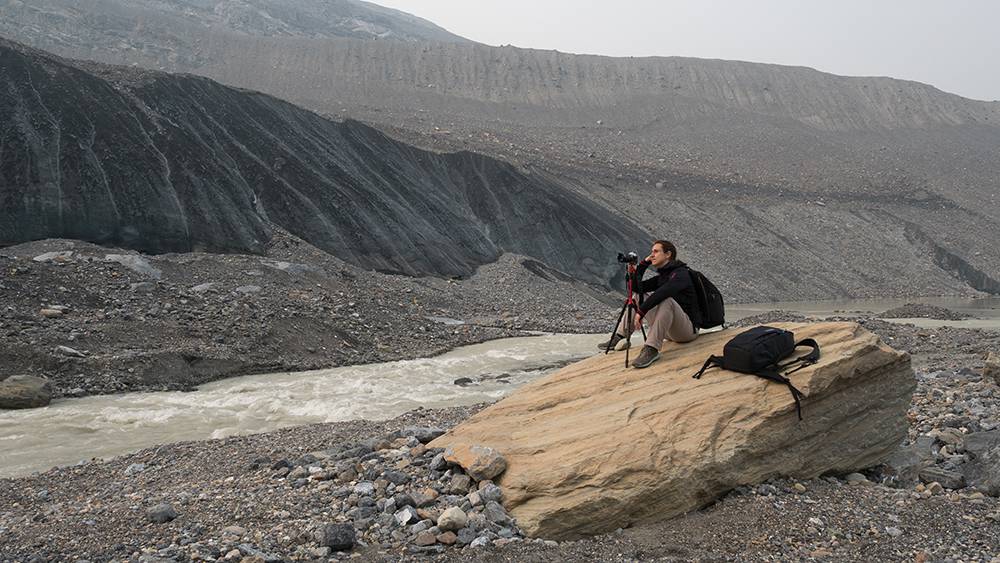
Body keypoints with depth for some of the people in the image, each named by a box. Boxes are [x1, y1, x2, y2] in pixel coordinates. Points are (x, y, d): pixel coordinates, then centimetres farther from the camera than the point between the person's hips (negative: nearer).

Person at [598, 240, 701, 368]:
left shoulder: (681, 273, -14)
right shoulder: (661, 276, 13)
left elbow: (662, 293, -33)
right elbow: (635, 287, 9)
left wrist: (641, 312, -35)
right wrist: (643, 264, 3)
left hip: (689, 328, -9)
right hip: (669, 331, 9)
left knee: (666, 300, -36)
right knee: (638, 296, 11)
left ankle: (652, 349, -38)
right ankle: (619, 337, 2)